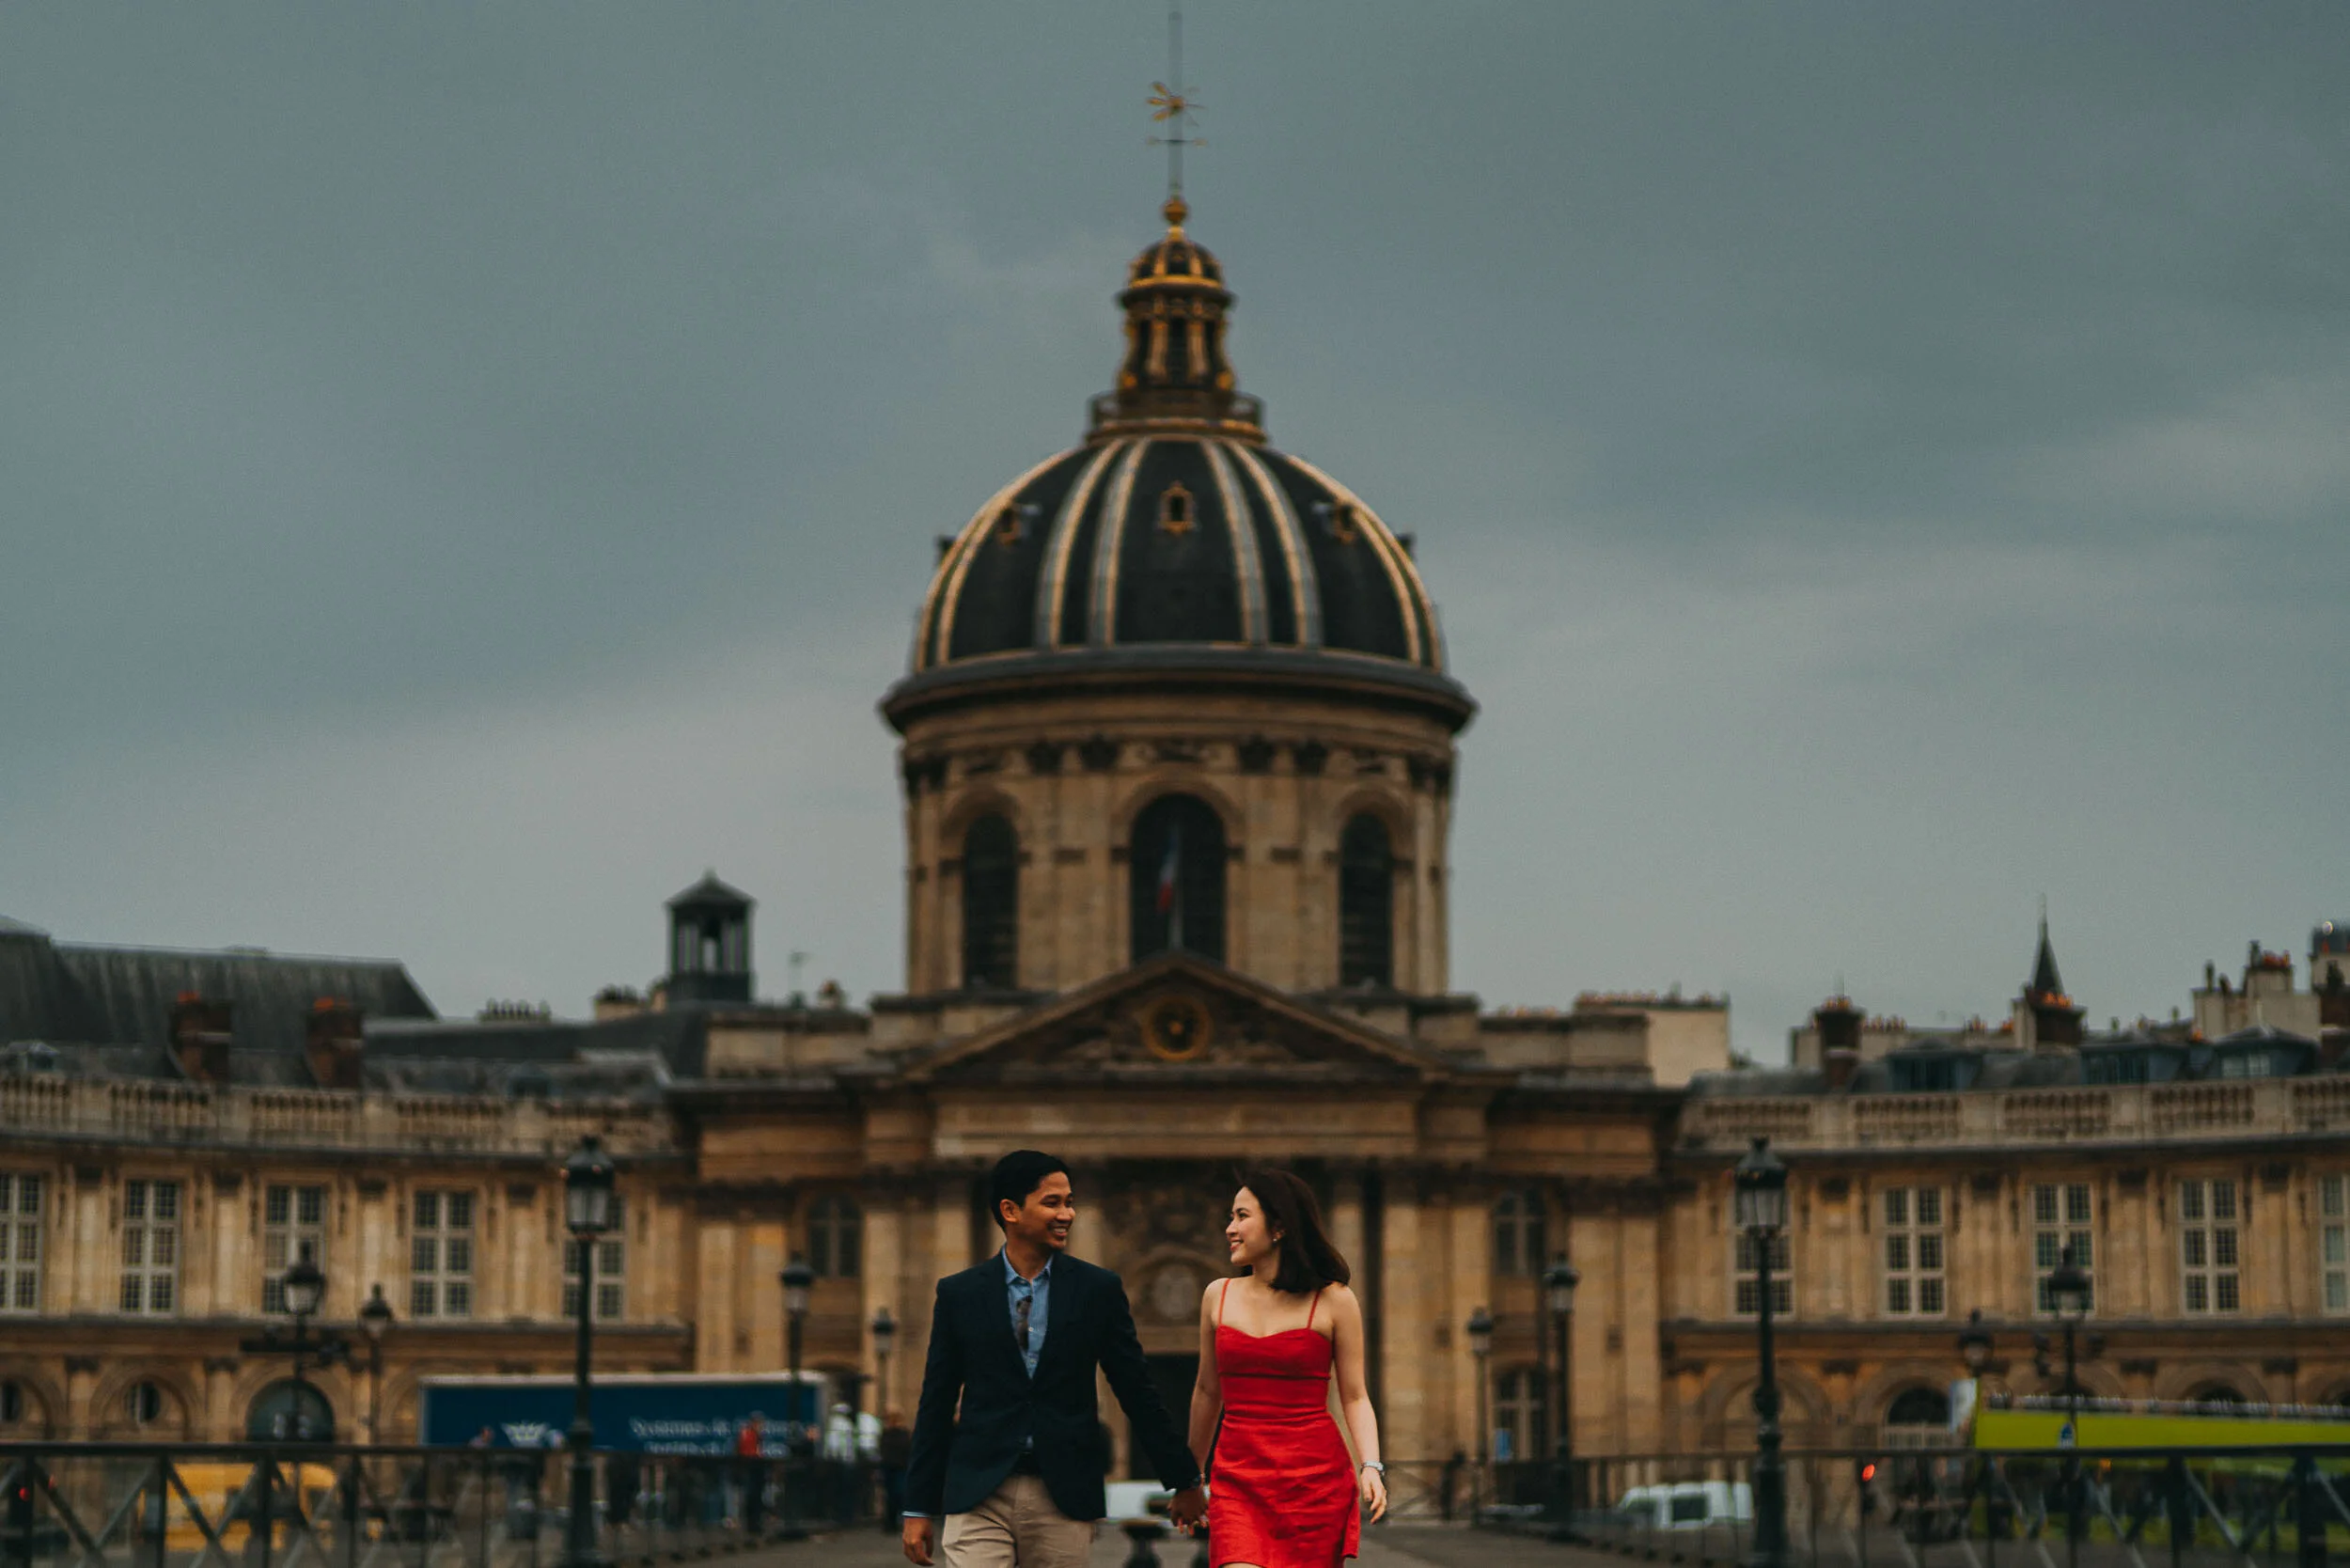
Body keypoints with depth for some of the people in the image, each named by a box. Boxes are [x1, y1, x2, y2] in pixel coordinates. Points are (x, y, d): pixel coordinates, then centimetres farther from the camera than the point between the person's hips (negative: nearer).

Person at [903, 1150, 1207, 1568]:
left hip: (1065, 1498, 1)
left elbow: (1137, 1390, 9)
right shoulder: (959, 1294, 4)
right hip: (979, 1497, -1)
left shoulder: (1098, 1289, 4)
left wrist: (1183, 1481, 11)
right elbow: (935, 1404, 7)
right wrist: (919, 1509, 5)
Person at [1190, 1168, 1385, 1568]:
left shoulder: (1334, 1301, 0)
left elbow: (1355, 1397, 2)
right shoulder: (1219, 1297, 9)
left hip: (1314, 1479, -2)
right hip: (1237, 1480, 2)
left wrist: (1371, 1466, -14)